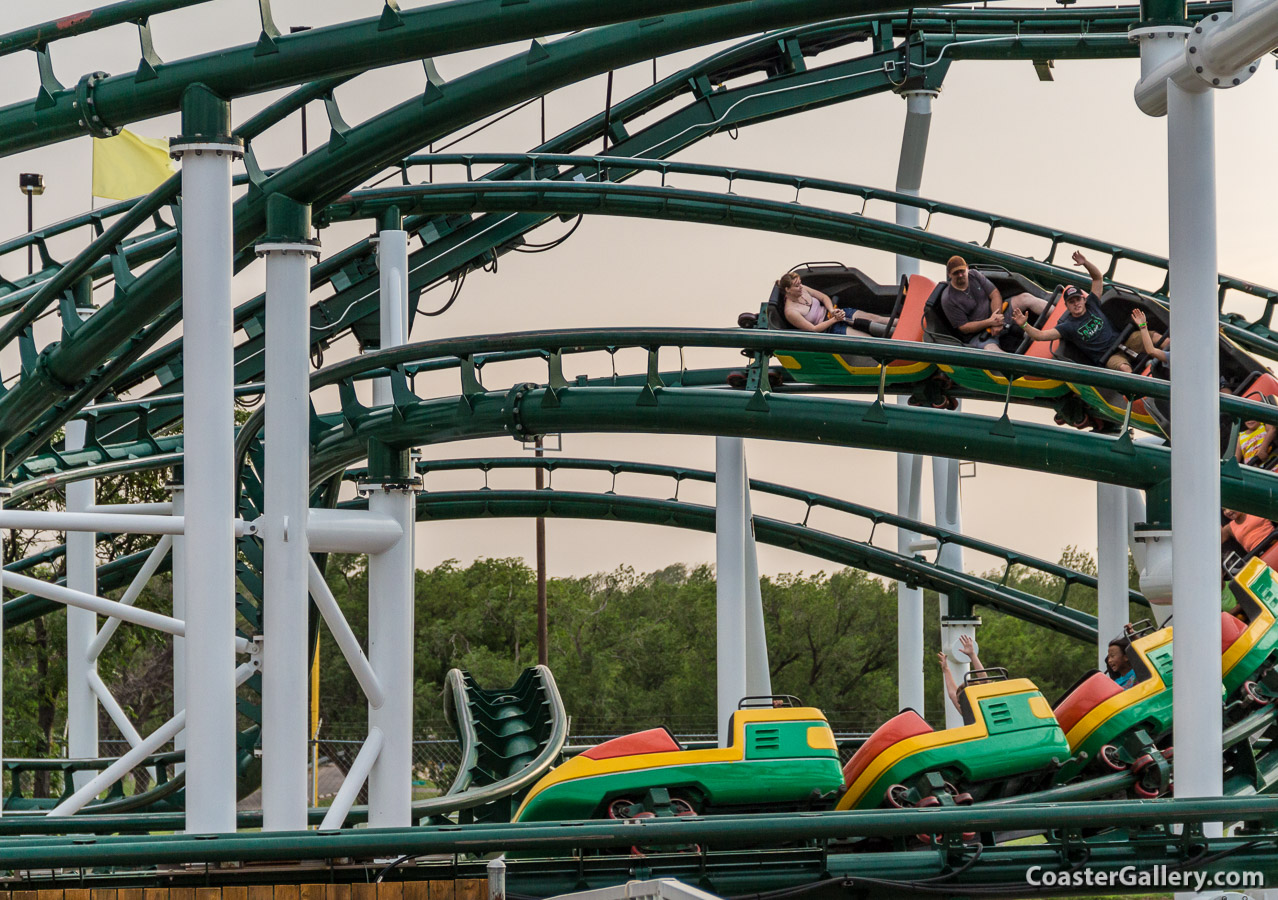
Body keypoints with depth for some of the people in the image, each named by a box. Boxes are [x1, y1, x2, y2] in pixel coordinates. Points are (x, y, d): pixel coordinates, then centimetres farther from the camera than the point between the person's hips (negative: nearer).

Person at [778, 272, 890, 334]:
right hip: (830, 328, -7)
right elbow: (813, 329, -19)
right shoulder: (791, 312, -20)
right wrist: (834, 319, -19)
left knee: (874, 318, -4)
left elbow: (824, 297, 10)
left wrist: (832, 310, -10)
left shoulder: (802, 289, 1)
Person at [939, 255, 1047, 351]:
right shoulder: (948, 300, -11)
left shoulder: (975, 276, 3)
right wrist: (990, 322, -22)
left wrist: (997, 322, -15)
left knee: (1025, 298, -11)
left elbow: (995, 295, 1)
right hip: (977, 334, -6)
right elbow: (963, 327, -13)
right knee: (990, 349, -40)